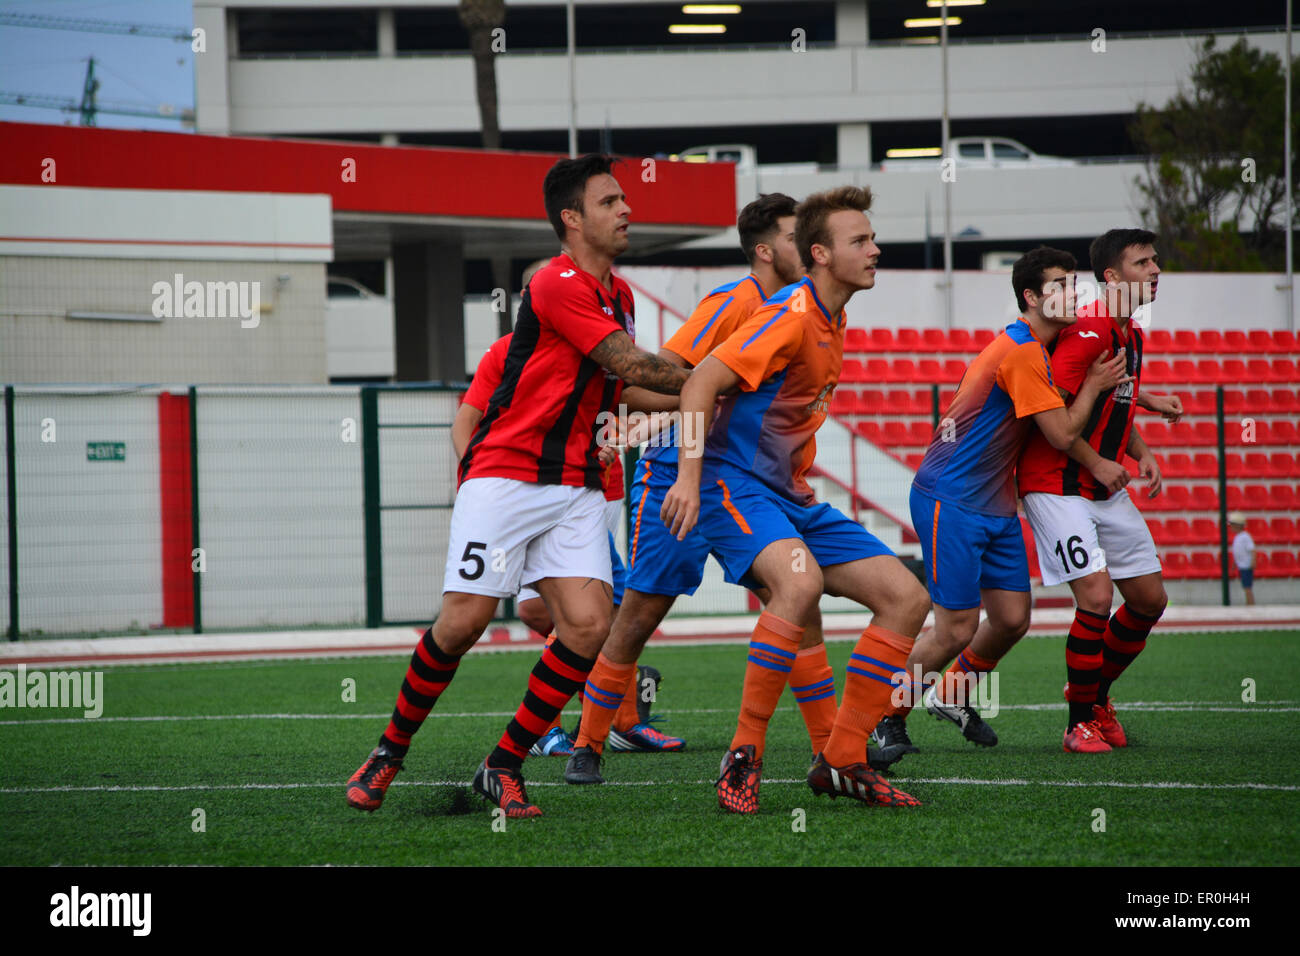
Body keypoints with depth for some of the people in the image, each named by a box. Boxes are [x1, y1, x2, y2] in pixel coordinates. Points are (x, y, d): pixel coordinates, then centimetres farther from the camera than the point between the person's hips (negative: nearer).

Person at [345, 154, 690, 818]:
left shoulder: (617, 293, 15)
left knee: (589, 624, -11)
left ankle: (503, 766, 1)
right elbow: (633, 365, -16)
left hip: (575, 484, 7)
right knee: (464, 619, -12)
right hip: (504, 474, -7)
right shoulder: (559, 285, -14)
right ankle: (390, 752, 11)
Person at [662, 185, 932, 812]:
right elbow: (700, 383, -22)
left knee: (907, 598, 0)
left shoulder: (832, 323, 13)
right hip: (735, 486, -9)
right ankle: (743, 758, -26)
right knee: (800, 580, -37)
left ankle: (841, 762, 5)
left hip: (789, 495, 9)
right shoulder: (792, 314, -15)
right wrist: (689, 479, -29)